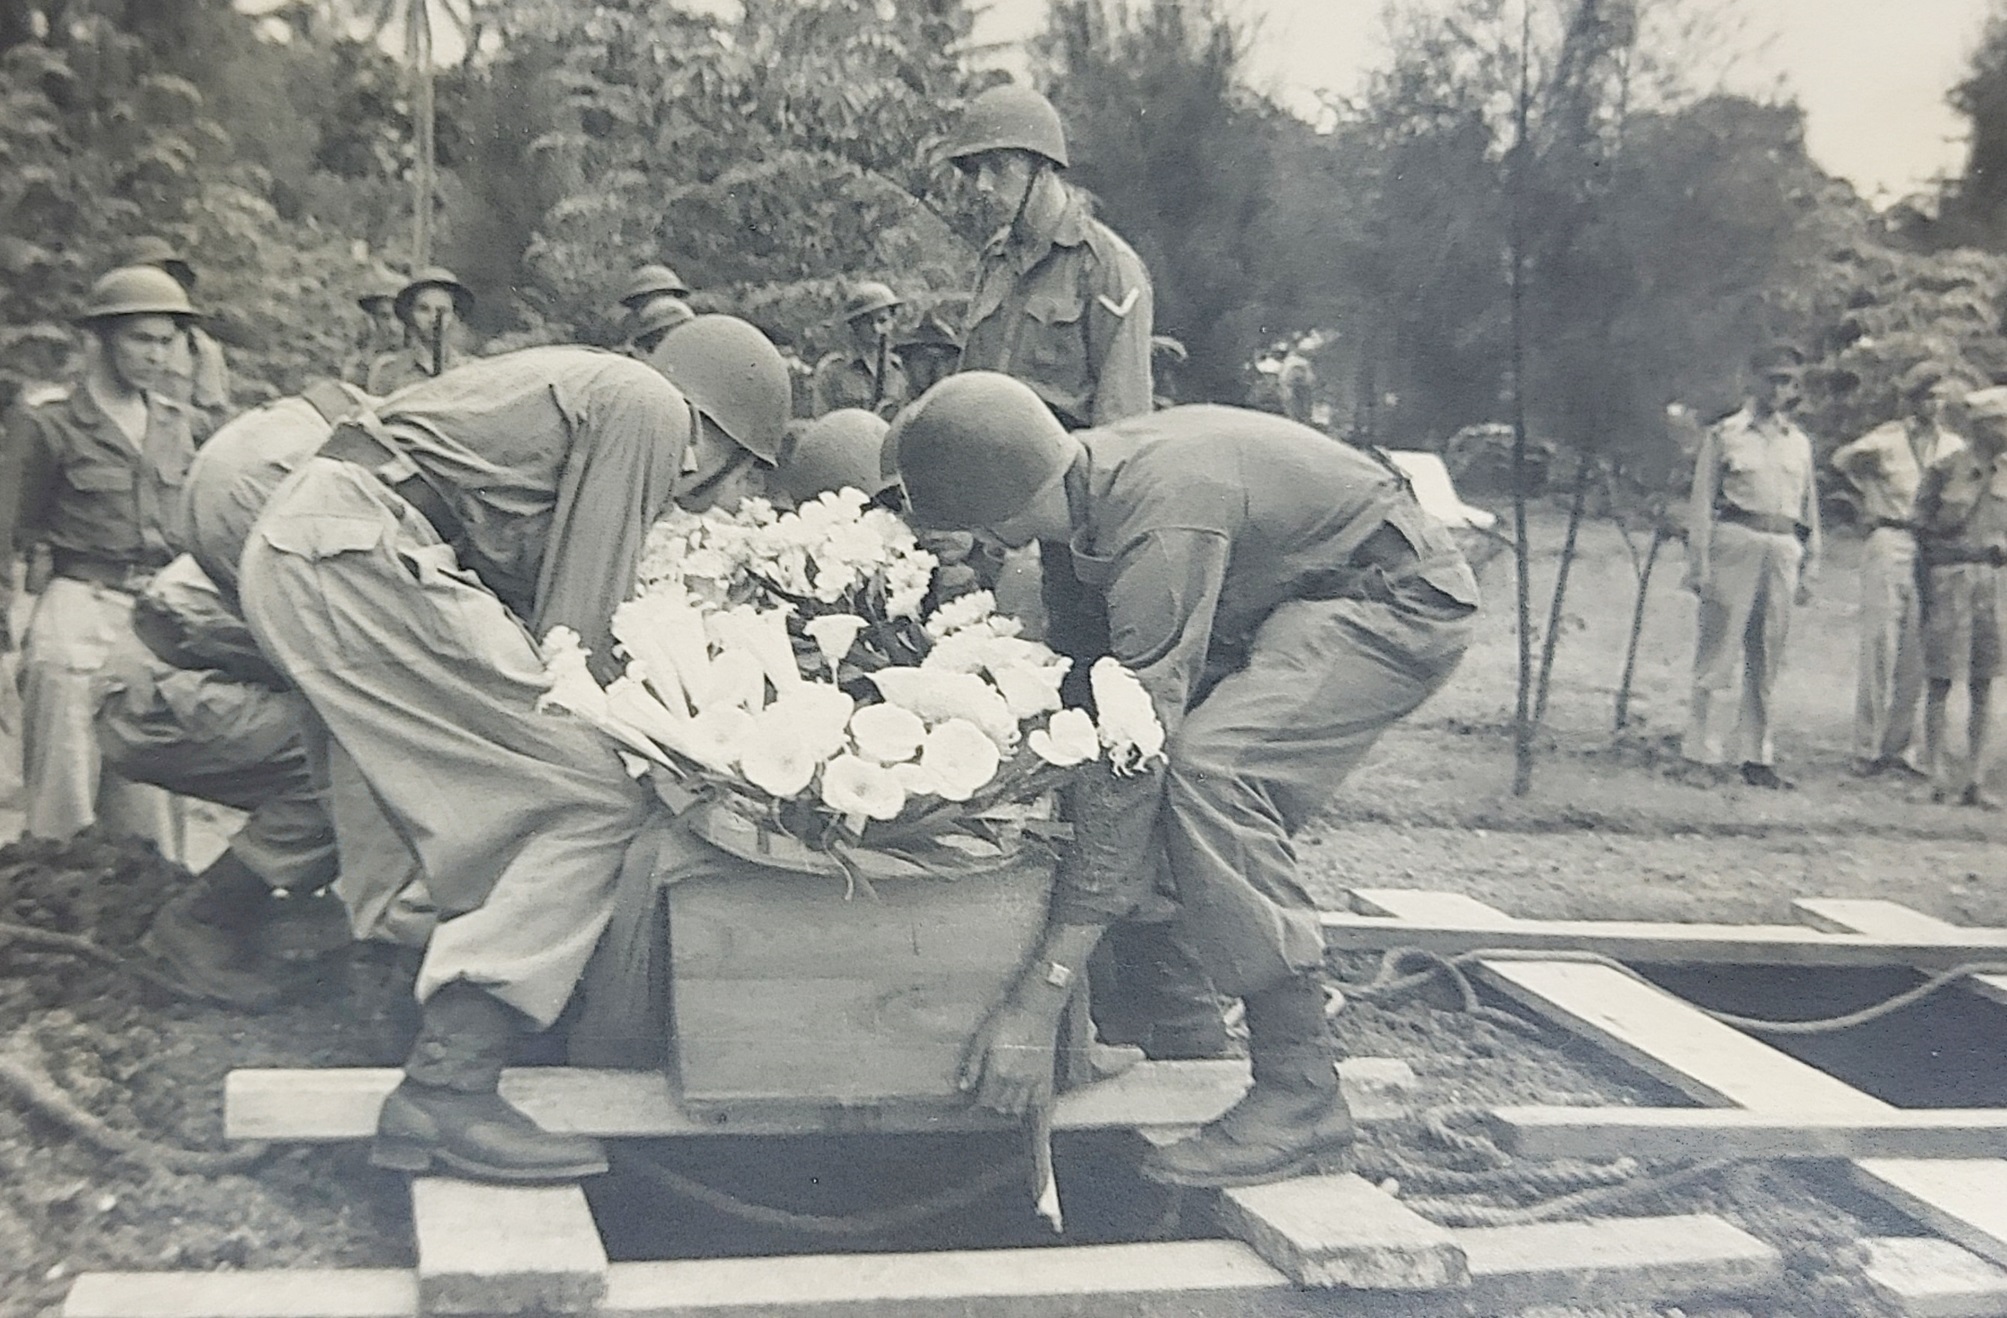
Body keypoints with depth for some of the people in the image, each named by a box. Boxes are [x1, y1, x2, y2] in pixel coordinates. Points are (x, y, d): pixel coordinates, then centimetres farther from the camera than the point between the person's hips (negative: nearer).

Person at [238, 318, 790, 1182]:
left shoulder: (592, 391, 26)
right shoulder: (647, 405, -3)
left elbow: (541, 604, 23)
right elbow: (576, 627, -7)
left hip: (293, 556, 11)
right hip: (356, 556, -11)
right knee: (596, 804, -11)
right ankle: (445, 1088, -15)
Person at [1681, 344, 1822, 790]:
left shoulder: (1800, 443, 18)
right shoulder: (1725, 435, 4)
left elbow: (1810, 510, 21)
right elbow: (1702, 503, 0)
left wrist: (1810, 569, 15)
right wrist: (1699, 564, -7)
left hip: (1783, 551, 5)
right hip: (1735, 541, -4)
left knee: (1766, 660, 6)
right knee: (1720, 652, -6)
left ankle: (1756, 754, 12)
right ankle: (1703, 749, -2)